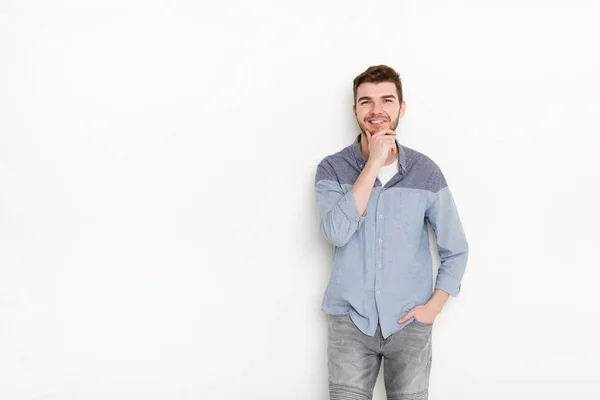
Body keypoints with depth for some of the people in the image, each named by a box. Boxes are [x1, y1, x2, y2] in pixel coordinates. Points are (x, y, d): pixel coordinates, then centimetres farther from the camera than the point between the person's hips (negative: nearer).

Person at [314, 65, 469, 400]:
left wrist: (433, 307, -5)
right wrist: (374, 164, -20)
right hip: (351, 321, -1)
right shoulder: (332, 169, -3)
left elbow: (456, 250, 5)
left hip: (409, 323, 1)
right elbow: (336, 233, -21)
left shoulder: (426, 172, -2)